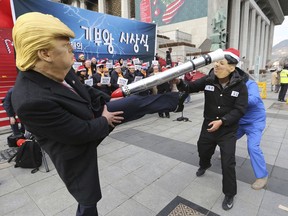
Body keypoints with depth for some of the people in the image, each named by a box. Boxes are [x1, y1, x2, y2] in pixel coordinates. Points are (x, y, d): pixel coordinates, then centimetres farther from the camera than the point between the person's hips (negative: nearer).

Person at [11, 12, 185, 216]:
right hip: (75, 148, -6)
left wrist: (106, 102, -2)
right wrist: (105, 120, -14)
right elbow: (83, 132, -31)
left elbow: (84, 89, 6)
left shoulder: (59, 70, -16)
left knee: (138, 103, 4)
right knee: (88, 199, 15)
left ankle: (175, 99, 29)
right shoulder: (31, 101, -39)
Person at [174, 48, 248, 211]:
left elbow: (240, 110, -16)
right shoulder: (208, 80, -12)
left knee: (228, 162, -2)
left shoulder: (240, 85, -15)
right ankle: (204, 165, 62)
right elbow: (190, 87, -9)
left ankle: (230, 194, 23)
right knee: (203, 149, 24)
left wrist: (222, 121, -26)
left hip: (228, 129, -3)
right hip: (208, 125, 3)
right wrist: (178, 82, -30)